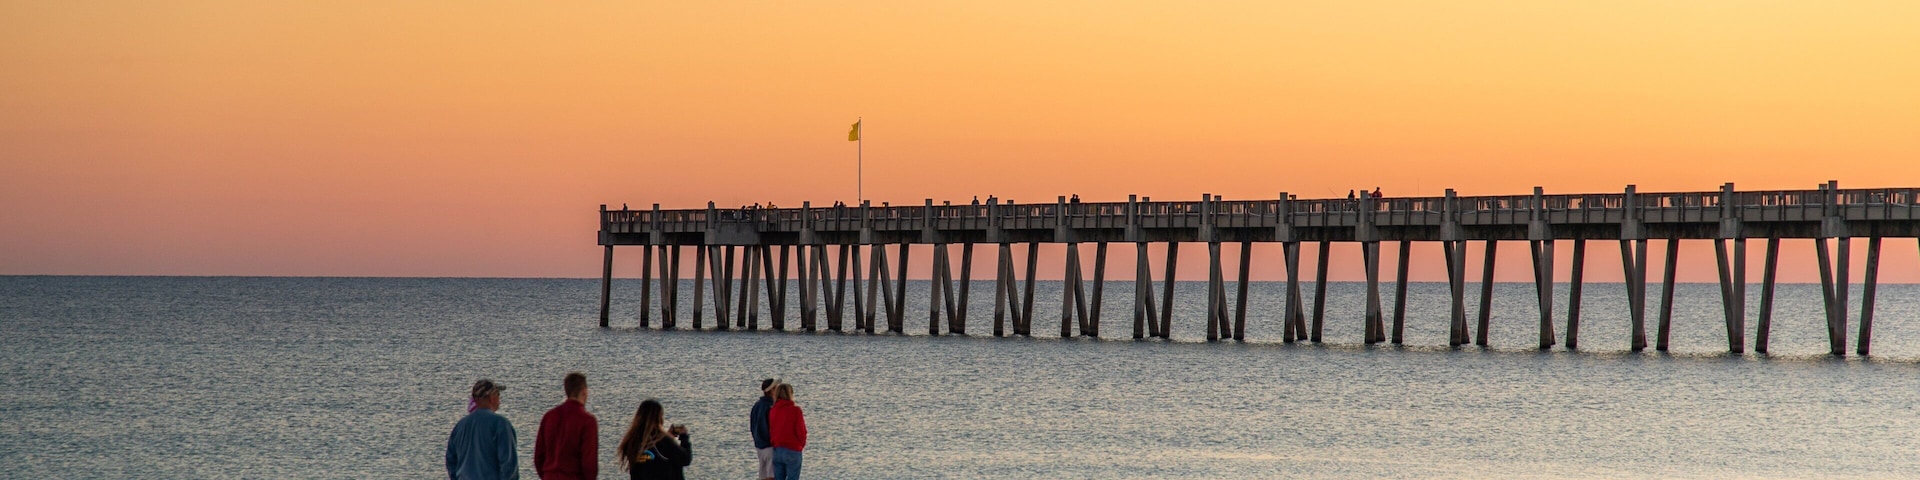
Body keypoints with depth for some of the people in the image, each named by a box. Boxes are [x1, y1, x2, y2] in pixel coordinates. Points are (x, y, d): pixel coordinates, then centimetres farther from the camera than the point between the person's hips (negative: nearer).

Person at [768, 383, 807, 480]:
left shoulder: (772, 411, 1)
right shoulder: (795, 410, -12)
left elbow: (770, 430, 7)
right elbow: (801, 431, -8)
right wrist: (802, 444, 11)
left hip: (777, 450, 5)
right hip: (792, 450, -5)